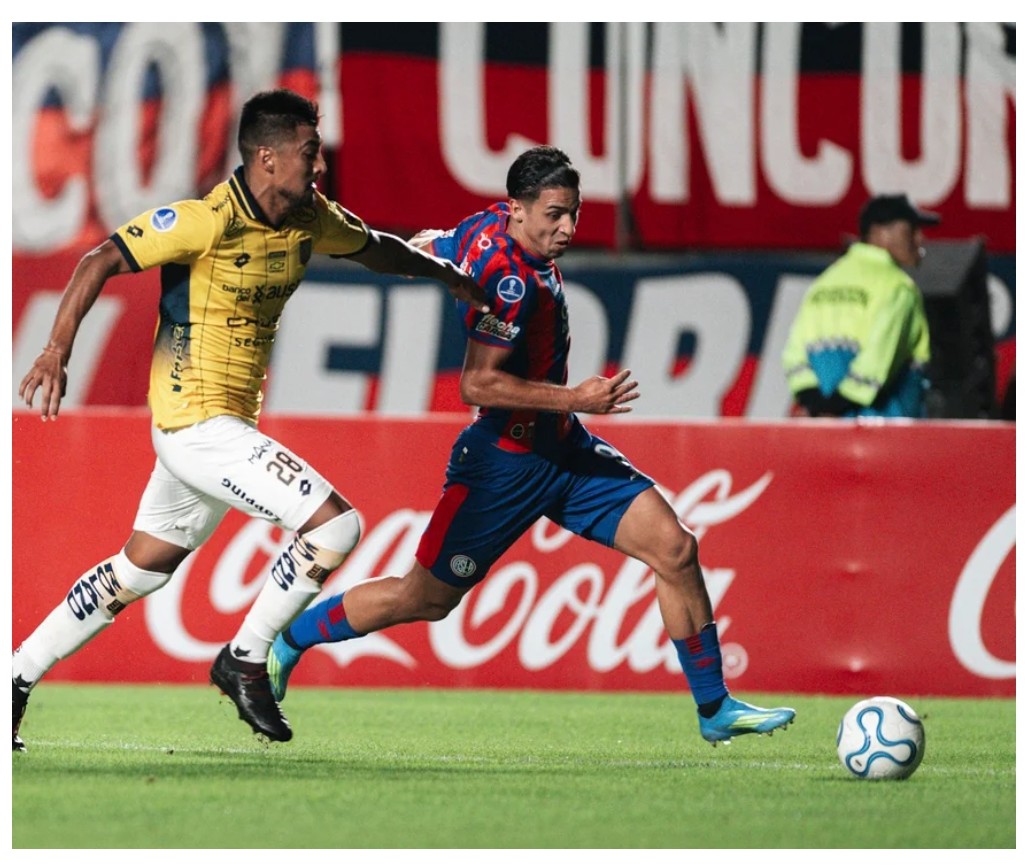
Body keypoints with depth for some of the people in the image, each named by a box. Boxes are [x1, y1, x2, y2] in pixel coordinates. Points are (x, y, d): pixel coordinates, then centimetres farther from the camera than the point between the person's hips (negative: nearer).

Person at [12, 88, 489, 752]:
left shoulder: (311, 218, 4)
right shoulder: (210, 219, -19)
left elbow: (373, 248, 26)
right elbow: (103, 261, -17)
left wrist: (445, 272, 21)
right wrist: (58, 350, -26)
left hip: (227, 424, 9)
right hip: (198, 419, -9)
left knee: (140, 570, 18)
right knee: (336, 524, -16)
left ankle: (17, 679, 26)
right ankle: (245, 660, -2)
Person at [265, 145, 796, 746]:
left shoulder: (490, 226, 1)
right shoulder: (511, 278, -25)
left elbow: (427, 246, 18)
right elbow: (477, 385, -27)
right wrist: (575, 399, -26)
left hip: (563, 448, 9)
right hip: (507, 461, -9)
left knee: (676, 549, -4)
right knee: (426, 599, 4)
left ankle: (715, 707, 3)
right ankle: (288, 641, 26)